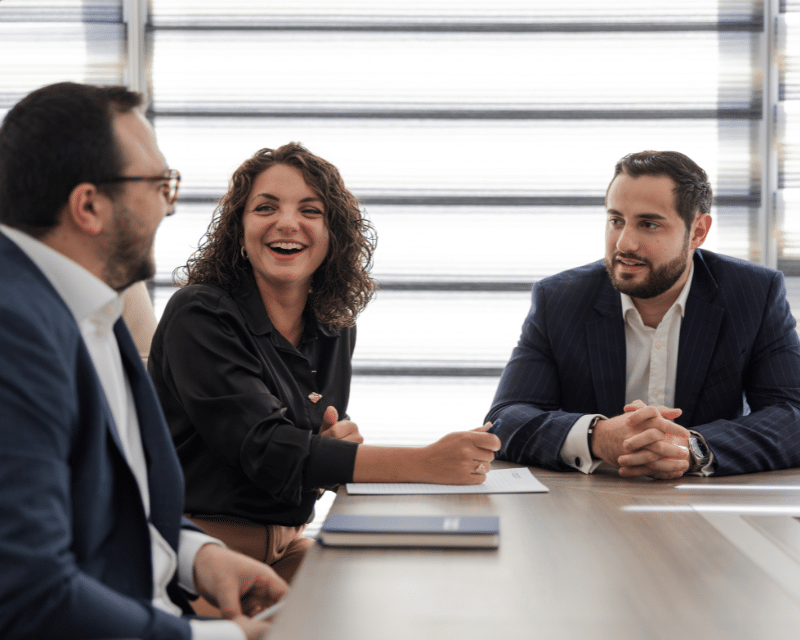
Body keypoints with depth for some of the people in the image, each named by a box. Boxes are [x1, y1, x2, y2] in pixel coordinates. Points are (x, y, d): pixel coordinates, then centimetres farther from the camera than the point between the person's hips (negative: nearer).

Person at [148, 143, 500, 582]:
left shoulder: (335, 327, 9)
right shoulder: (200, 315, -13)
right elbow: (264, 449, -25)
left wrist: (337, 441, -9)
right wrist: (426, 463, -31)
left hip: (286, 547, 7)